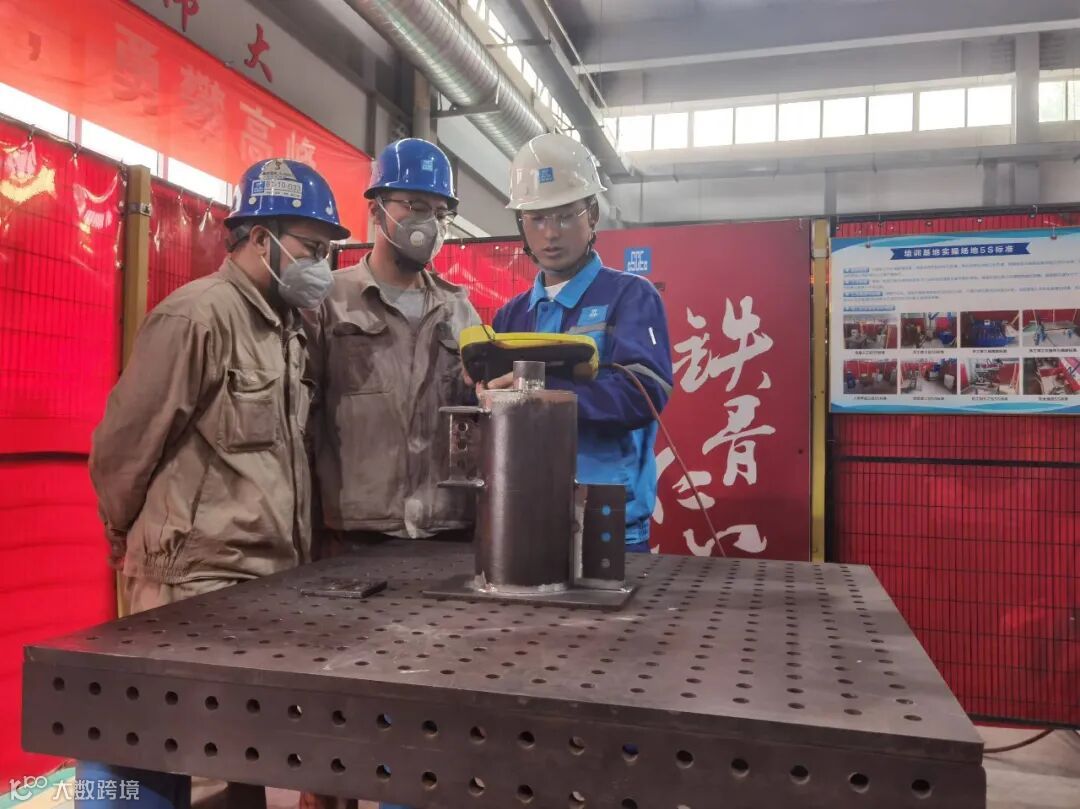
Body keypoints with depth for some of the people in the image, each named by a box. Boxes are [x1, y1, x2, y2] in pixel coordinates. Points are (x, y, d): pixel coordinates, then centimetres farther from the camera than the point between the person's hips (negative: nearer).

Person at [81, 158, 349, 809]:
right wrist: (132, 539, 4)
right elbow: (122, 447, -10)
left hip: (271, 577, 8)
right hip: (198, 581, -7)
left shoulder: (288, 326, 12)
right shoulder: (198, 316, -14)